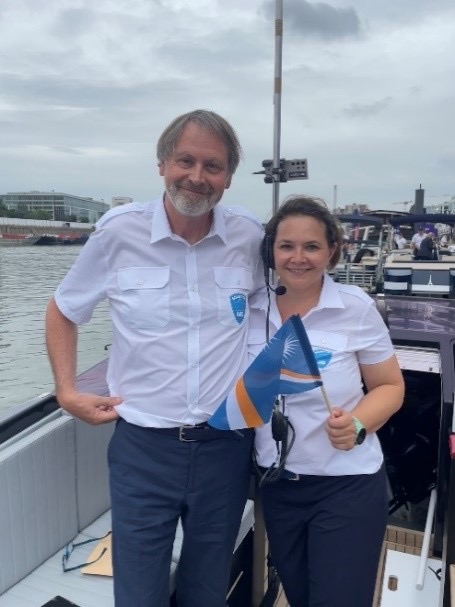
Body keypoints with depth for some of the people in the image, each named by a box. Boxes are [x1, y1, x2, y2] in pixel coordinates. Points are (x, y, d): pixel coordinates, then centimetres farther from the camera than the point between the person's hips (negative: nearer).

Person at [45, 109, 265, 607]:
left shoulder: (249, 236, -5)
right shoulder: (118, 231, -9)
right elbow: (62, 312, 6)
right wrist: (66, 392, -2)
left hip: (227, 444, 2)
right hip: (142, 446, -1)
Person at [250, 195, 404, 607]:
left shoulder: (356, 307, -12)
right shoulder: (251, 310, -6)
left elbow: (390, 386, -4)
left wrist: (357, 424, -21)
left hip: (346, 484, -3)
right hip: (275, 484, 3)